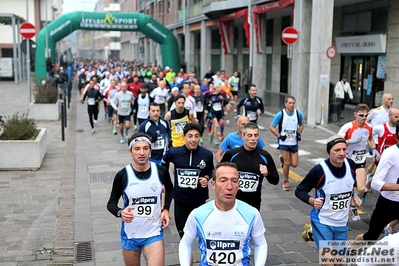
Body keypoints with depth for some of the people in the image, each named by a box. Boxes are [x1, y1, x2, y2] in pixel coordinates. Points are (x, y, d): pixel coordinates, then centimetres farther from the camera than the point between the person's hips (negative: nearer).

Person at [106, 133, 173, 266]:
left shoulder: (161, 171, -8)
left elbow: (170, 189, 14)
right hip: (130, 235, 0)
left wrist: (166, 210, 1)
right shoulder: (122, 175, -14)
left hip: (154, 234, 0)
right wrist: (120, 213, -25)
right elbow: (111, 203, -3)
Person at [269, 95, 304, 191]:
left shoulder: (298, 113, -2)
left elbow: (301, 125, 16)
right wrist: (279, 136, -14)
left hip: (294, 143, 3)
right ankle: (286, 182, 17)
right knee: (287, 163, -4)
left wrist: (299, 133, -1)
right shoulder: (280, 114, -12)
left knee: (294, 164, 2)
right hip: (284, 143, -3)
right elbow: (272, 127, -6)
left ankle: (283, 159, 34)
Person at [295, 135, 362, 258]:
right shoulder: (319, 170, -22)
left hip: (342, 223, 5)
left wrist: (355, 194, 0)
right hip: (322, 223, -5)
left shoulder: (351, 164, -7)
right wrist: (312, 201, -28)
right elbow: (299, 191, -12)